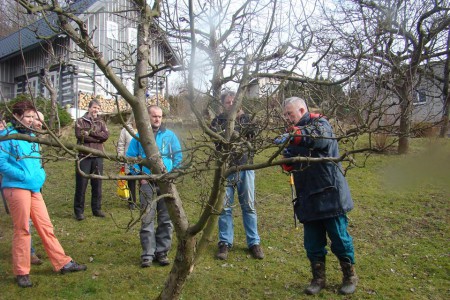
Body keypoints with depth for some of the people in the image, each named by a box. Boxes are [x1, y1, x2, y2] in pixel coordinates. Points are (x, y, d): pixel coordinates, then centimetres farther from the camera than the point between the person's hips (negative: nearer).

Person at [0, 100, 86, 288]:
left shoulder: (31, 136, 15)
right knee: (22, 230, 2)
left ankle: (63, 263, 18)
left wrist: (40, 176, 4)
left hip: (34, 188, 7)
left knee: (45, 226, 10)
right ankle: (21, 272, 17)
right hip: (16, 188, -7)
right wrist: (24, 176, -19)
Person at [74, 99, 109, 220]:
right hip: (83, 156, -3)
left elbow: (106, 135, -3)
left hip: (97, 157, 3)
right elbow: (80, 135, -13)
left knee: (97, 184, 8)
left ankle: (96, 209, 18)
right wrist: (98, 137, -8)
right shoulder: (80, 121, 5)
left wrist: (91, 132, -12)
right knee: (81, 184, 1)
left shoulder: (101, 122, 15)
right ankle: (79, 211, 10)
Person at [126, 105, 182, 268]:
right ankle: (147, 254, 10)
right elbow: (130, 157, 7)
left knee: (166, 219, 6)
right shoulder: (138, 136, 4)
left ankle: (162, 252, 19)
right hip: (147, 183, -1)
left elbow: (178, 156, 9)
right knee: (147, 219, 0)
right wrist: (140, 175, -3)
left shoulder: (170, 135, 6)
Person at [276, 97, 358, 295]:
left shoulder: (320, 123, -2)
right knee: (312, 243, 10)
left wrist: (294, 136, -38)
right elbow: (290, 167, 12)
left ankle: (350, 276, 26)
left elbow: (323, 137, -28)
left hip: (329, 194, -5)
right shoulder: (294, 132, 15)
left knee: (339, 238, 6)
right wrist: (286, 161, -10)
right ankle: (318, 278, 26)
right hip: (308, 197, 6)